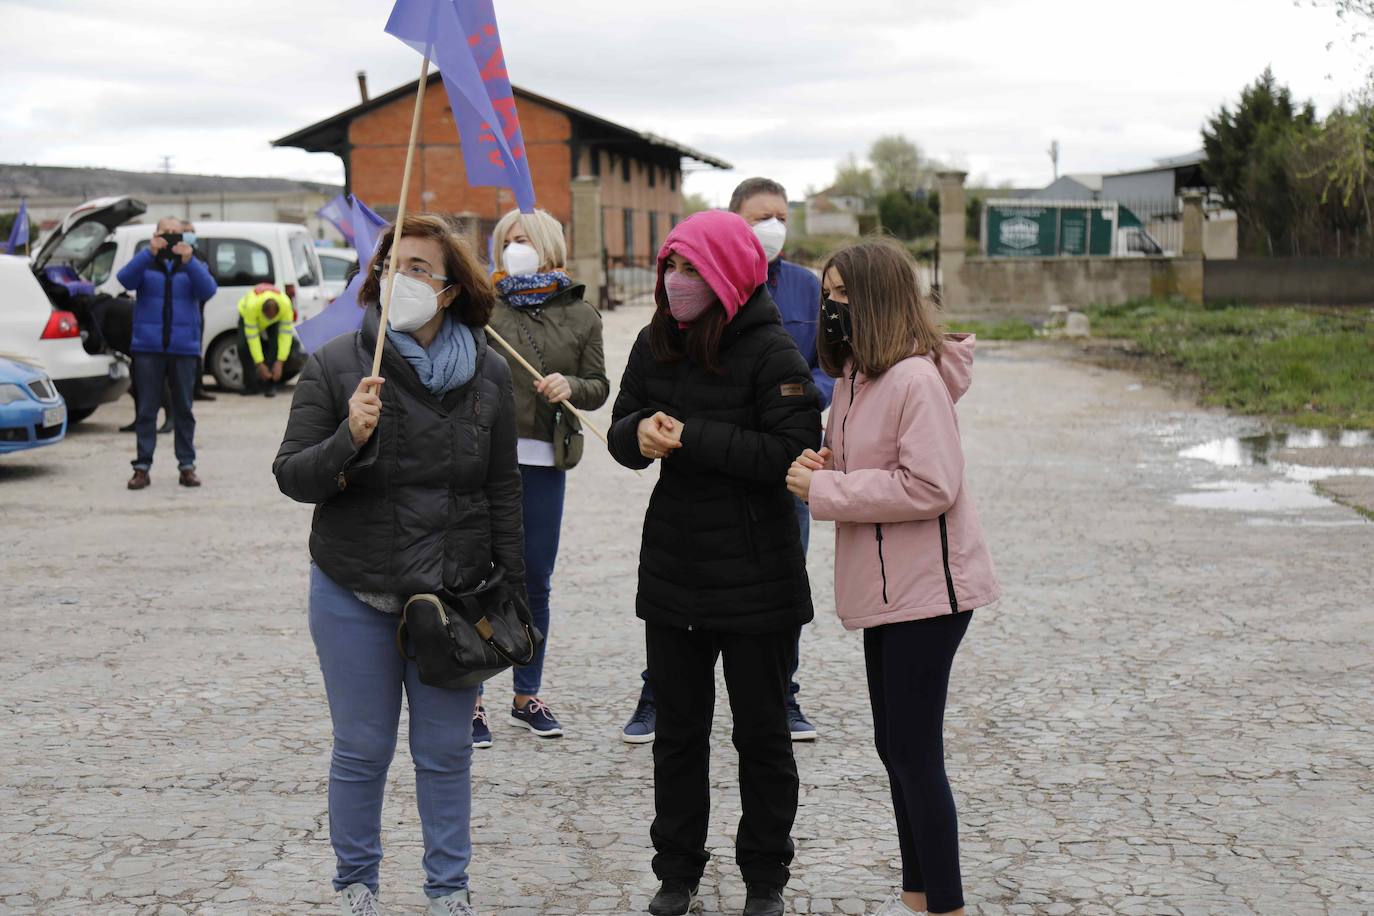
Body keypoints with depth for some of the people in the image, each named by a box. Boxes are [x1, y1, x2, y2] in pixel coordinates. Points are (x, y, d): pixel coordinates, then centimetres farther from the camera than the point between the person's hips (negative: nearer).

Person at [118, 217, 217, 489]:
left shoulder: (193, 265, 12)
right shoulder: (145, 264, 9)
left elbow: (208, 290, -8)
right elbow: (125, 278, -11)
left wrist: (189, 261, -22)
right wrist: (149, 253, -22)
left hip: (184, 348, 1)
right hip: (148, 348, -1)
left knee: (183, 410, 5)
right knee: (146, 410, -1)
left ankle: (187, 465, 10)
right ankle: (142, 467, 2)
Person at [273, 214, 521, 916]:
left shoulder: (486, 374, 1)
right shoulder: (335, 366, -5)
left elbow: (503, 490, 7)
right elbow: (291, 476, -8)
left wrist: (512, 584, 6)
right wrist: (348, 440, -27)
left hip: (454, 594, 1)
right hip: (355, 595, -1)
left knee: (446, 751, 9)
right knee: (361, 749, 9)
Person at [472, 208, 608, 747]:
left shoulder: (581, 316, 9)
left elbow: (599, 389, 9)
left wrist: (571, 386, -11)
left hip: (543, 461, 2)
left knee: (536, 582, 10)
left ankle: (527, 697, 22)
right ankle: (471, 701, 6)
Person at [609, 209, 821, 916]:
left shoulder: (771, 352, -13)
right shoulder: (654, 345, 5)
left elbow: (792, 451, -21)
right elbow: (622, 432, 10)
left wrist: (690, 438, -23)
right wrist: (640, 433, -14)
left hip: (755, 575, -5)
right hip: (672, 566, 5)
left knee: (761, 732, 9)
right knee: (677, 730, 14)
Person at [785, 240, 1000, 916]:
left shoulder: (916, 378, -18)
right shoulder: (855, 377, 11)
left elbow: (929, 486, -24)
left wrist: (823, 490, -19)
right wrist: (823, 468, -3)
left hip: (927, 588, -10)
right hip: (884, 587, 10)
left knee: (914, 752, -4)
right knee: (895, 747, 16)